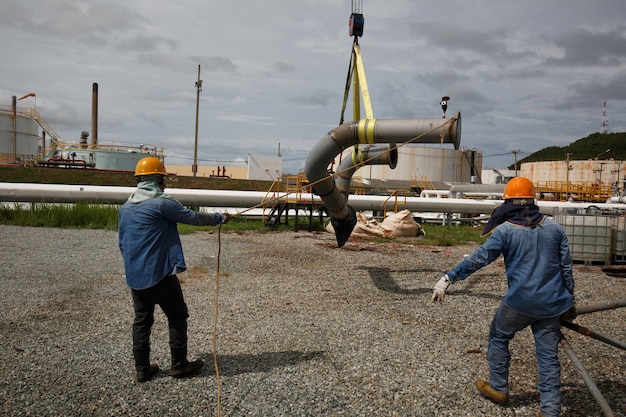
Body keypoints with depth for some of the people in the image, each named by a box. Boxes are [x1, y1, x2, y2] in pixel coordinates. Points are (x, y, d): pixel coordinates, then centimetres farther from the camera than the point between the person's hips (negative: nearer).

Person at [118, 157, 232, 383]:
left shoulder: (126, 207, 11)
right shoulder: (162, 203, -13)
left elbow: (122, 241, 16)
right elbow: (193, 217, -8)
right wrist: (219, 217, 7)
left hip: (134, 276, 7)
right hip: (159, 274, -7)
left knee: (141, 321, 14)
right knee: (177, 317, 7)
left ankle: (142, 369, 19)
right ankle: (179, 365, 15)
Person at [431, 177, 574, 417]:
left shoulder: (505, 230, -10)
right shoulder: (554, 228, 3)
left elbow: (478, 259, -15)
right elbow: (566, 267, 7)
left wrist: (448, 278, -13)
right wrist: (570, 300, 18)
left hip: (520, 302, -4)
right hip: (551, 303, 4)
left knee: (498, 337, 20)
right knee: (548, 355, 10)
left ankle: (498, 389, 30)